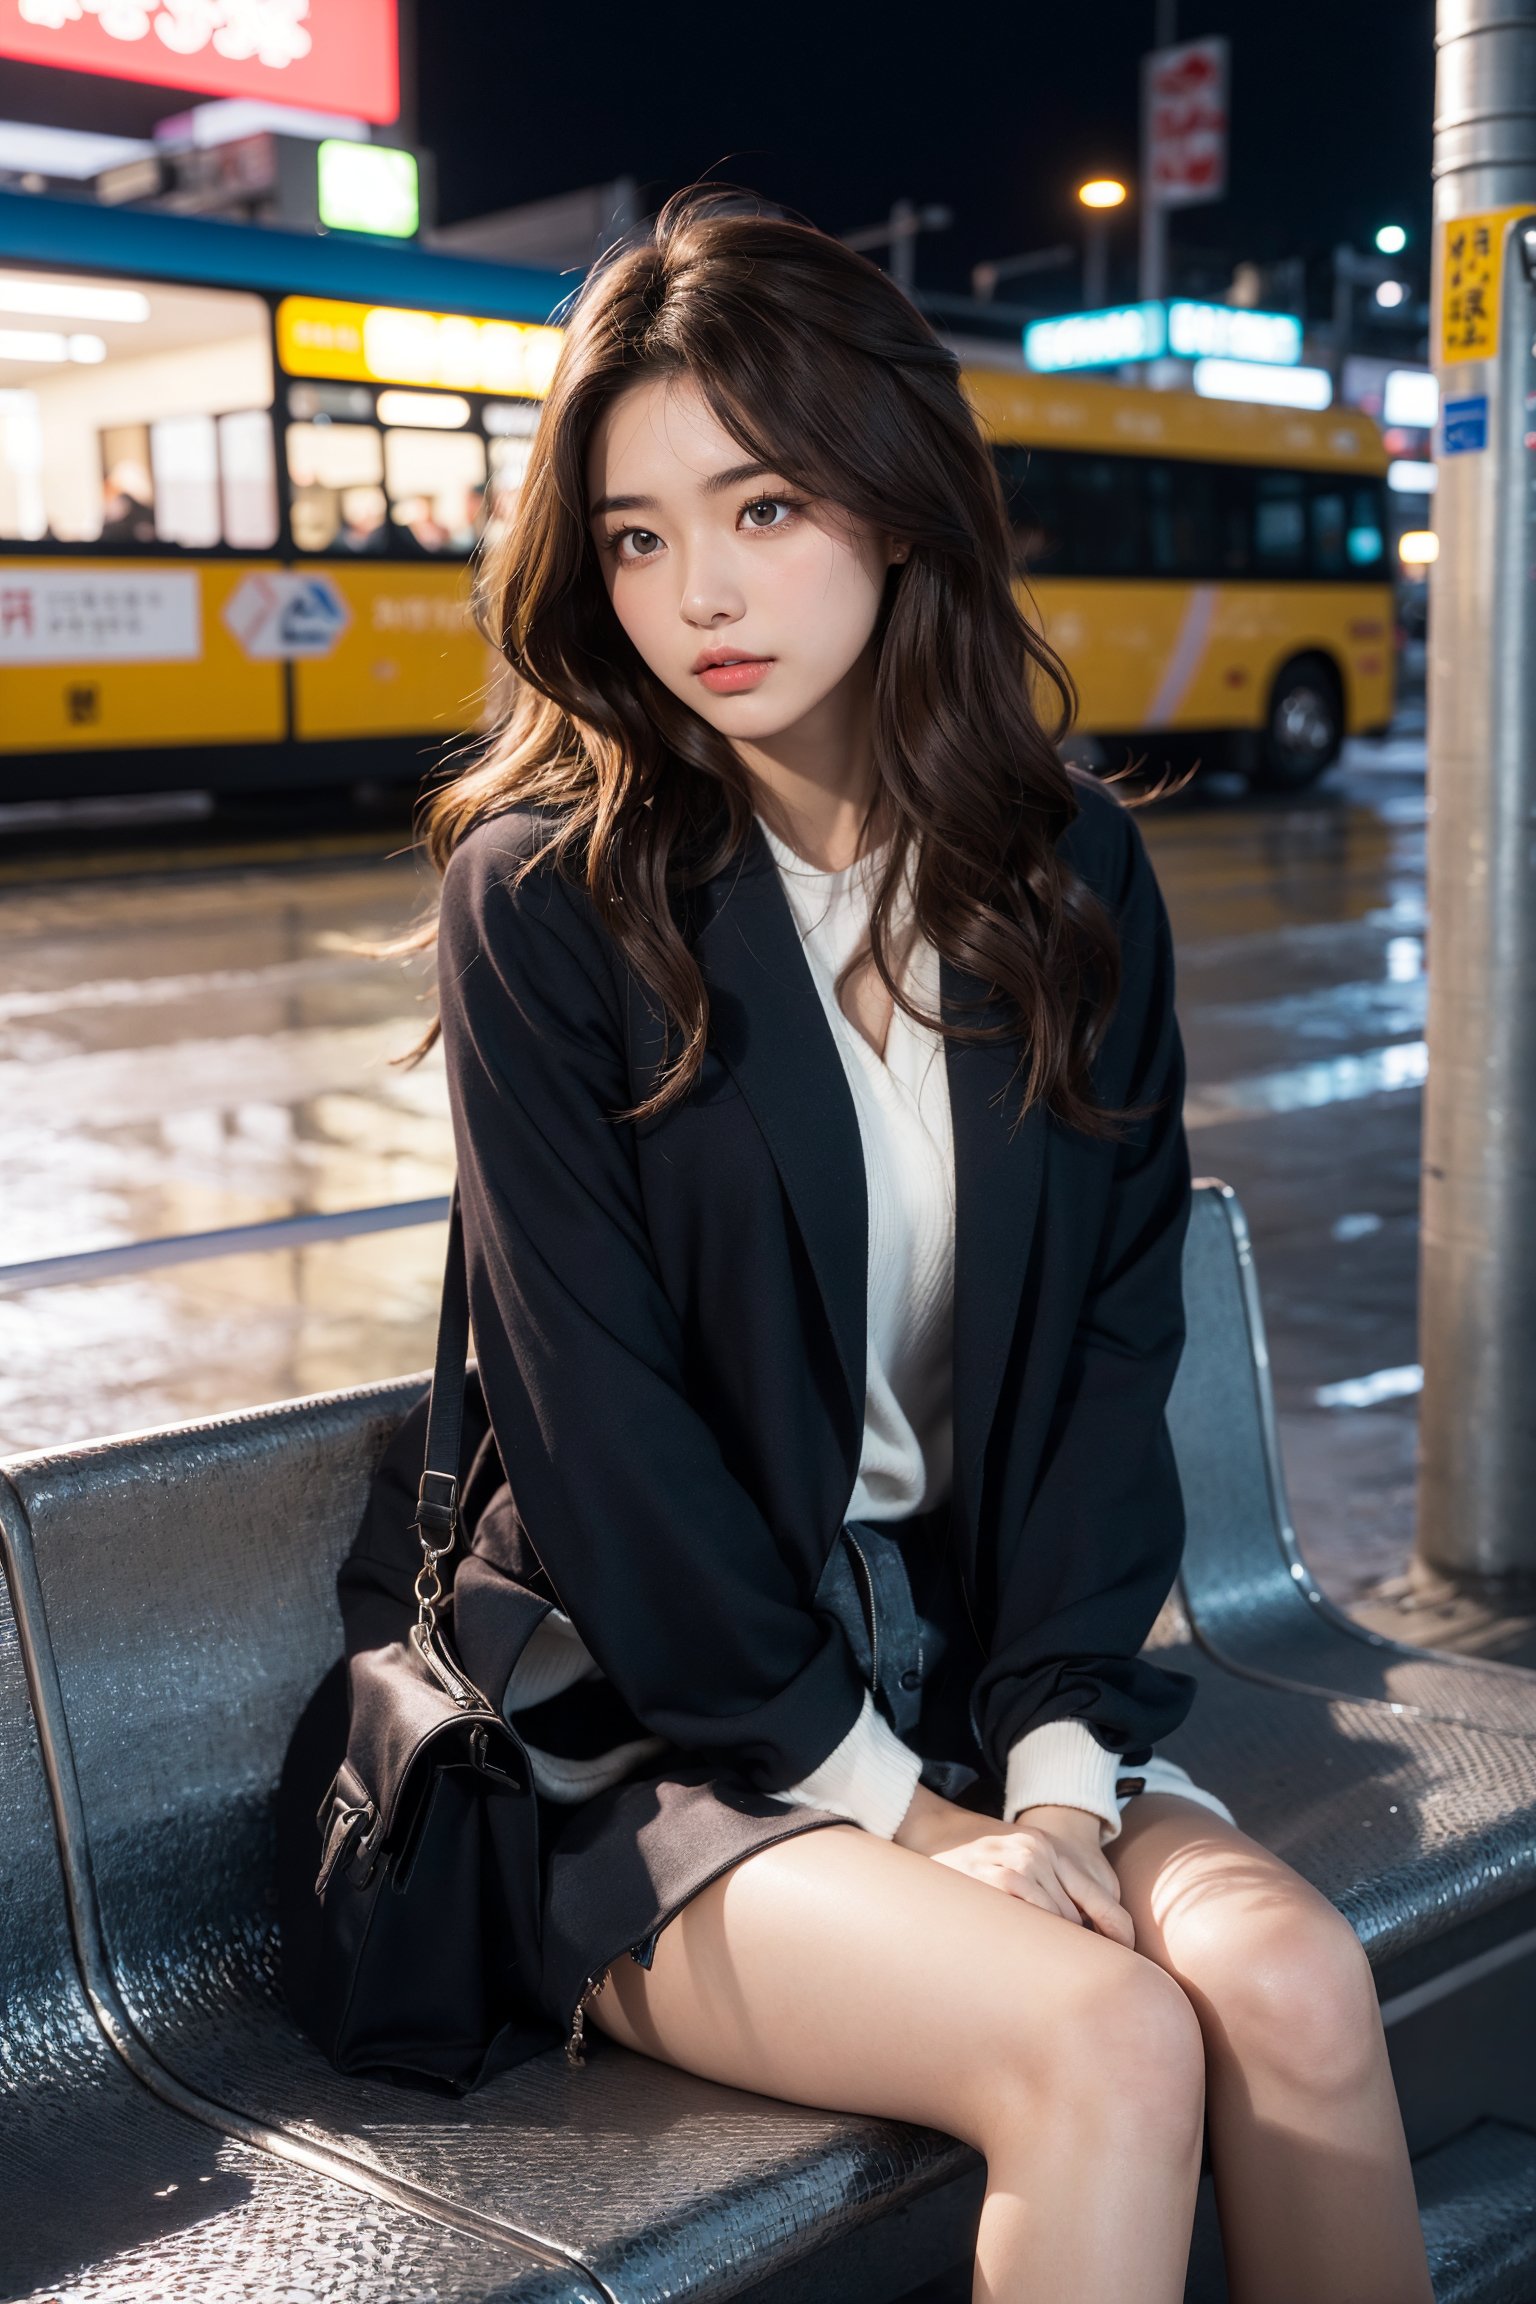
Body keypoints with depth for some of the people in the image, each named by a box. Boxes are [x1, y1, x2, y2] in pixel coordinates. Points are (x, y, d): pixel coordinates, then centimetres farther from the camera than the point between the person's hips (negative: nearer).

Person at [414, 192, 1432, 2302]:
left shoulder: (1071, 875, 3)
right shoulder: (544, 897, -9)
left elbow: (1112, 1344, 1)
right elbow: (597, 1420, -12)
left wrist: (1055, 1768, -10)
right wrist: (893, 1810, -14)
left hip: (981, 1661, 4)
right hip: (660, 1733, -4)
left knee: (1296, 1985, -21)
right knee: (1105, 2045, -27)